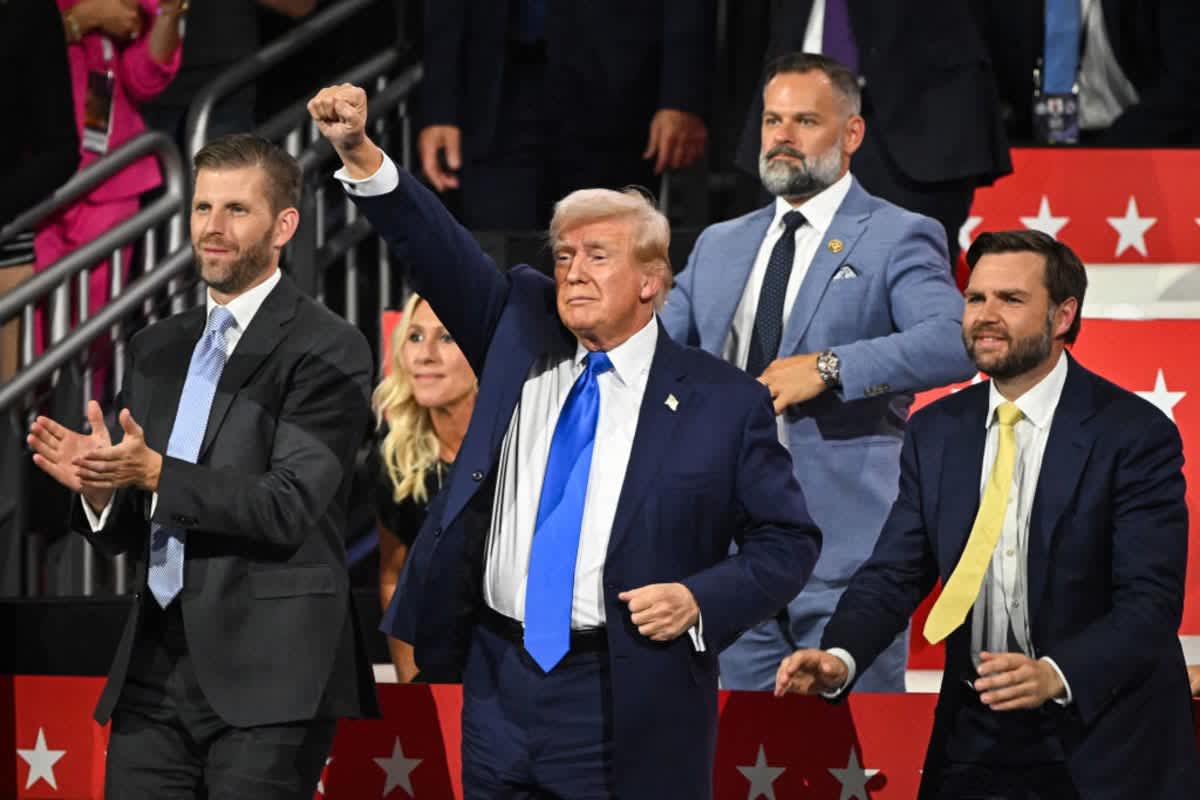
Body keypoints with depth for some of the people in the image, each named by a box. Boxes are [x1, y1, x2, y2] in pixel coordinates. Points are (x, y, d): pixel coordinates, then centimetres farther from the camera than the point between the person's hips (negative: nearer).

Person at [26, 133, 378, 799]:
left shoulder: (328, 349, -4)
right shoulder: (155, 349, 15)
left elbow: (288, 507, -14)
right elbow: (124, 536, 16)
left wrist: (155, 474, -25)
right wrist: (97, 484, -7)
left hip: (267, 674, -6)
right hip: (154, 669, 6)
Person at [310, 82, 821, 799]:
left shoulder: (724, 402, -1)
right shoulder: (522, 335, 9)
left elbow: (788, 541, 2)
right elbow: (441, 253, -1)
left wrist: (702, 600, -13)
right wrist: (359, 152, -13)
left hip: (629, 703, -4)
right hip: (500, 678, 4)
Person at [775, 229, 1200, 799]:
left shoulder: (1134, 433, -11)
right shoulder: (936, 432, 5)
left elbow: (1150, 599, -17)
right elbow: (895, 572, 2)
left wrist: (1056, 675, -34)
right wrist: (840, 656, -19)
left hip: (1102, 748, -4)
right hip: (975, 744, 4)